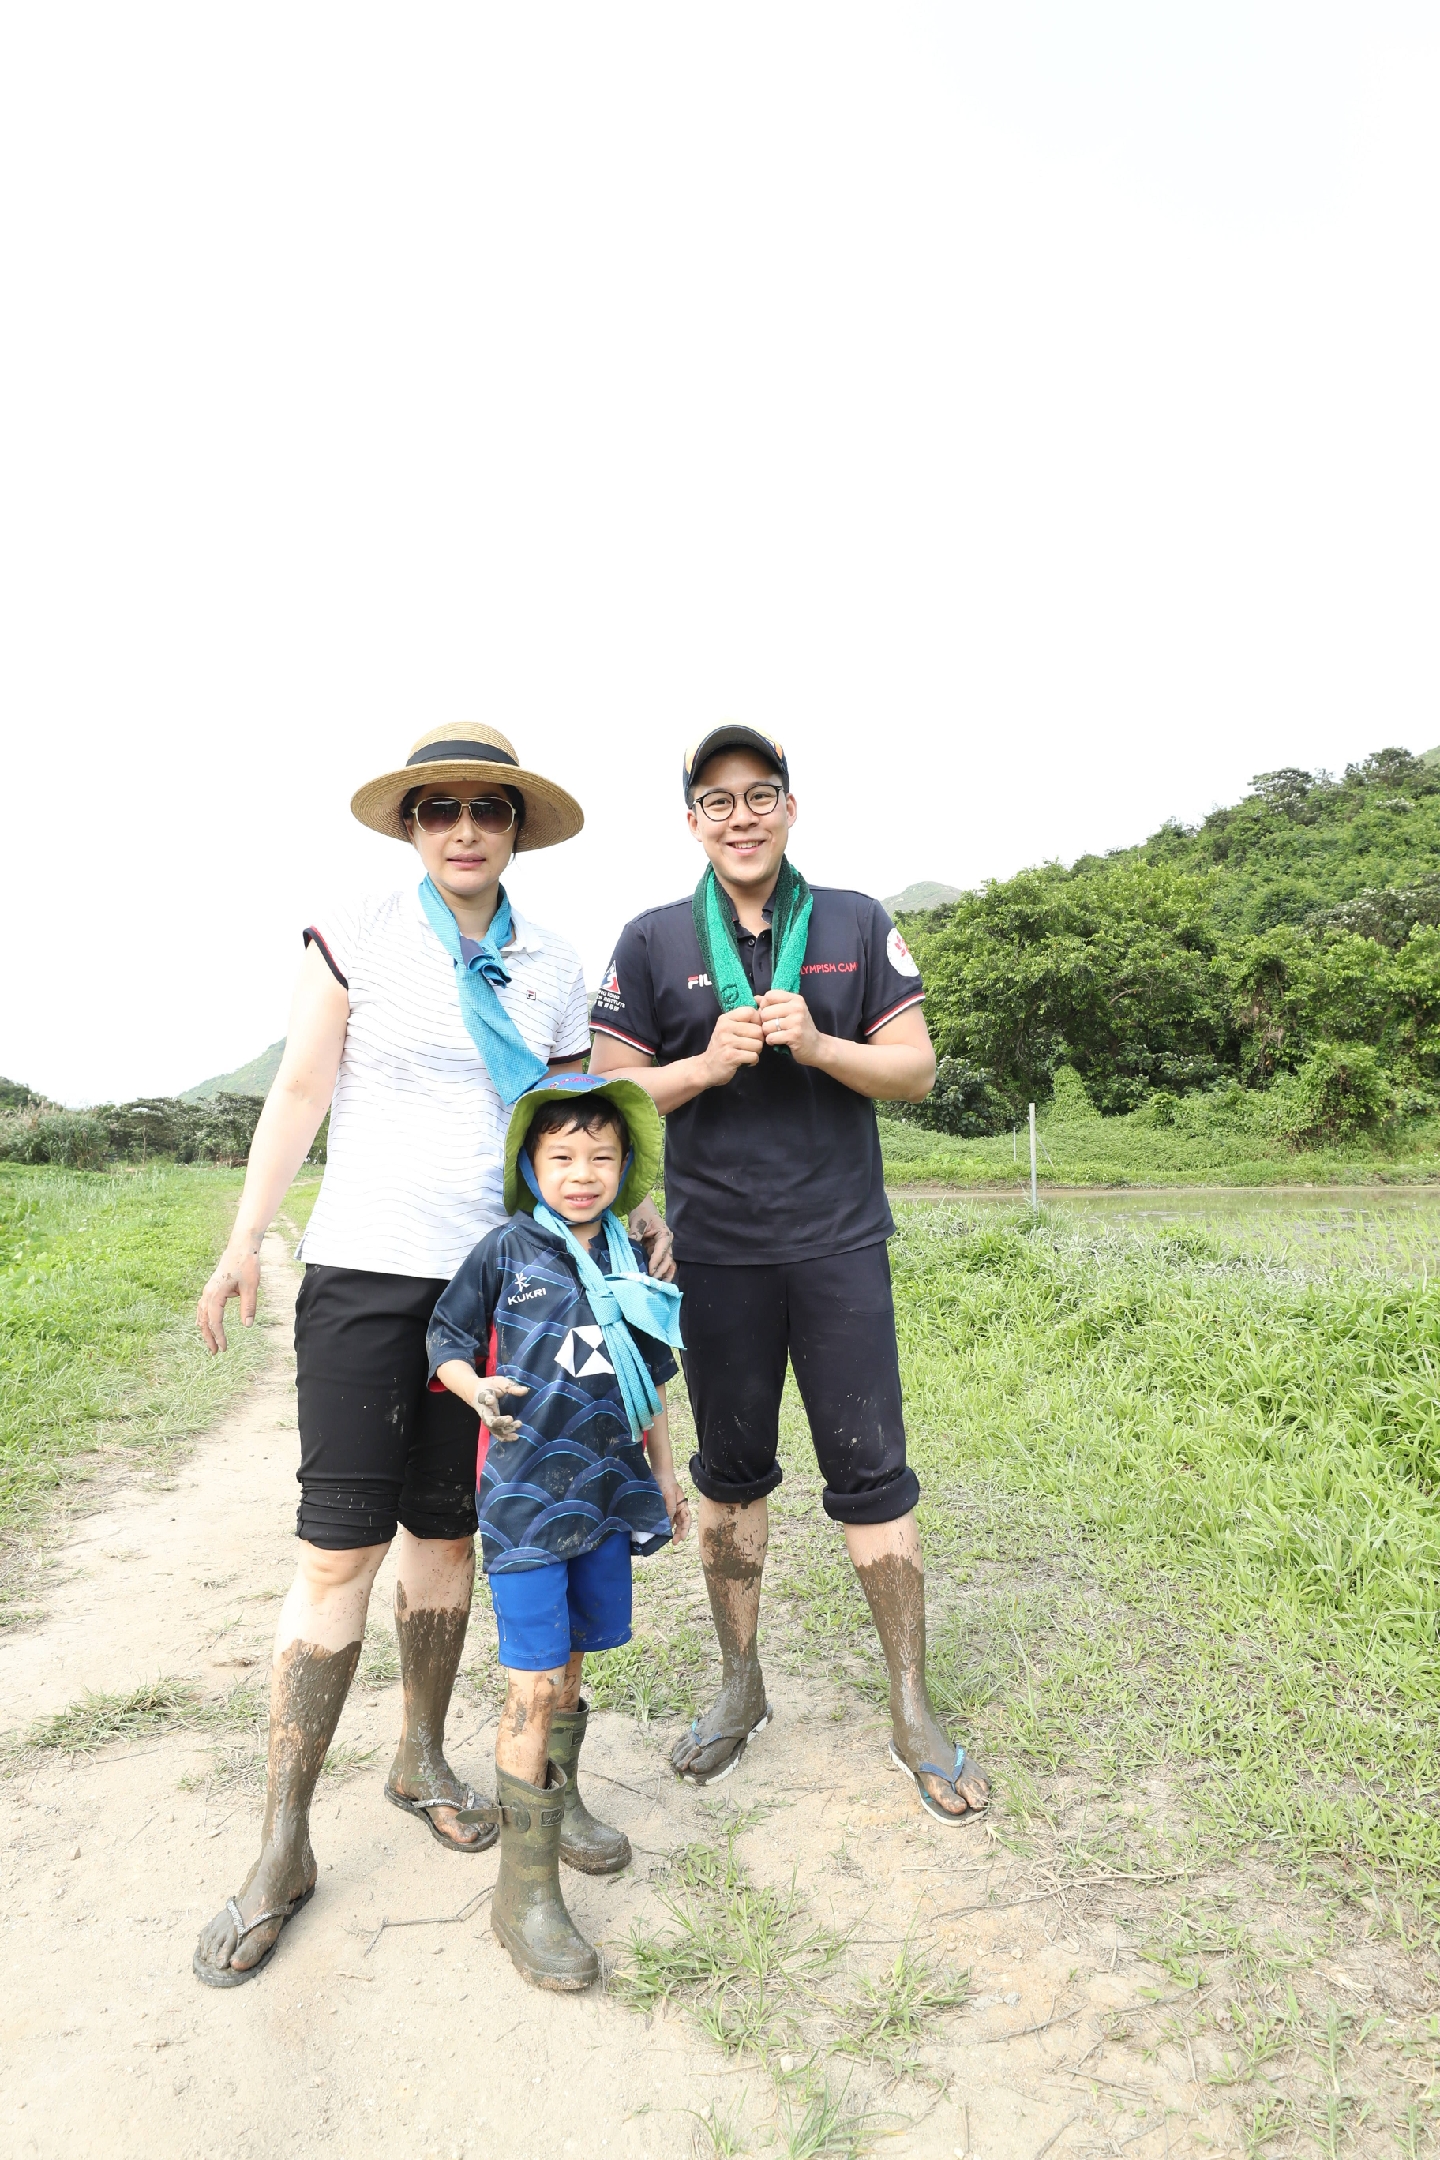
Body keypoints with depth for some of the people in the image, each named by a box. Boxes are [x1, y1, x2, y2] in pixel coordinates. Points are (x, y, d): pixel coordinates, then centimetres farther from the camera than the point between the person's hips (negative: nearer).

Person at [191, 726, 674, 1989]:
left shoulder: (553, 972, 8)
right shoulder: (355, 941, 0)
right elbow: (299, 1095, -2)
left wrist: (636, 1219, 2)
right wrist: (246, 1243, -8)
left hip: (493, 1283, 3)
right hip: (365, 1271, -3)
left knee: (447, 1530, 13)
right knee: (341, 1545, -4)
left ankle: (423, 1758, 34)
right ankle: (283, 1847, 11)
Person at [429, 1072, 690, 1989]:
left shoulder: (629, 1263, 5)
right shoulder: (507, 1251, -8)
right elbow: (446, 1341, -1)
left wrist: (665, 1472, 19)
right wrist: (478, 1389, -21)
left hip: (606, 1493, 5)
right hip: (524, 1493, -5)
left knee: (572, 1663, 20)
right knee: (533, 1685, -4)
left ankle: (559, 1803, 43)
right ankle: (525, 1888, 10)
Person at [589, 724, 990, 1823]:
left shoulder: (857, 925, 4)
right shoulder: (653, 942, 3)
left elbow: (916, 1069, 2)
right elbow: (612, 1091, 2)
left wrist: (815, 1044, -15)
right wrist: (710, 1063, -14)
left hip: (839, 1244, 0)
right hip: (715, 1251, 1)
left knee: (873, 1475, 3)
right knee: (731, 1475, 13)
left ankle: (913, 1711, 21)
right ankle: (741, 1687, 33)